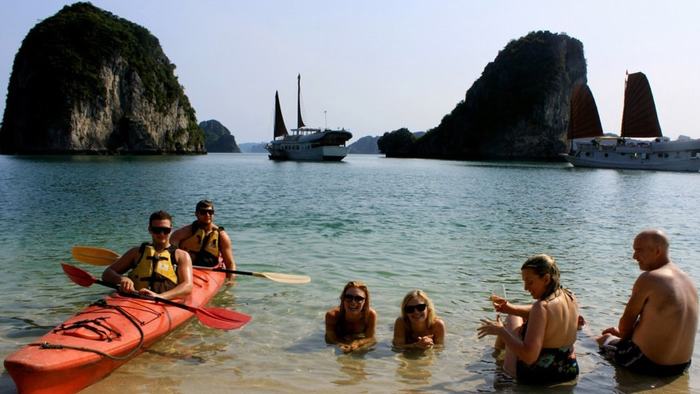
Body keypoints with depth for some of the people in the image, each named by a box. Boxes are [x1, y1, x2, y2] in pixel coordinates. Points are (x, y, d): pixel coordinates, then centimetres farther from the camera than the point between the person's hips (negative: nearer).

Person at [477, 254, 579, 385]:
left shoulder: (542, 307, -30)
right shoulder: (570, 297, -7)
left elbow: (529, 356, -35)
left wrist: (500, 331, -24)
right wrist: (511, 308, 3)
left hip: (536, 376, -6)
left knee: (513, 317, 19)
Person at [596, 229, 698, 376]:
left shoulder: (648, 279, -21)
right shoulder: (687, 280, 4)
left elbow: (626, 322, -11)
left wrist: (621, 334, 11)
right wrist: (622, 331, 20)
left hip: (649, 364, -7)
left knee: (602, 340, 18)